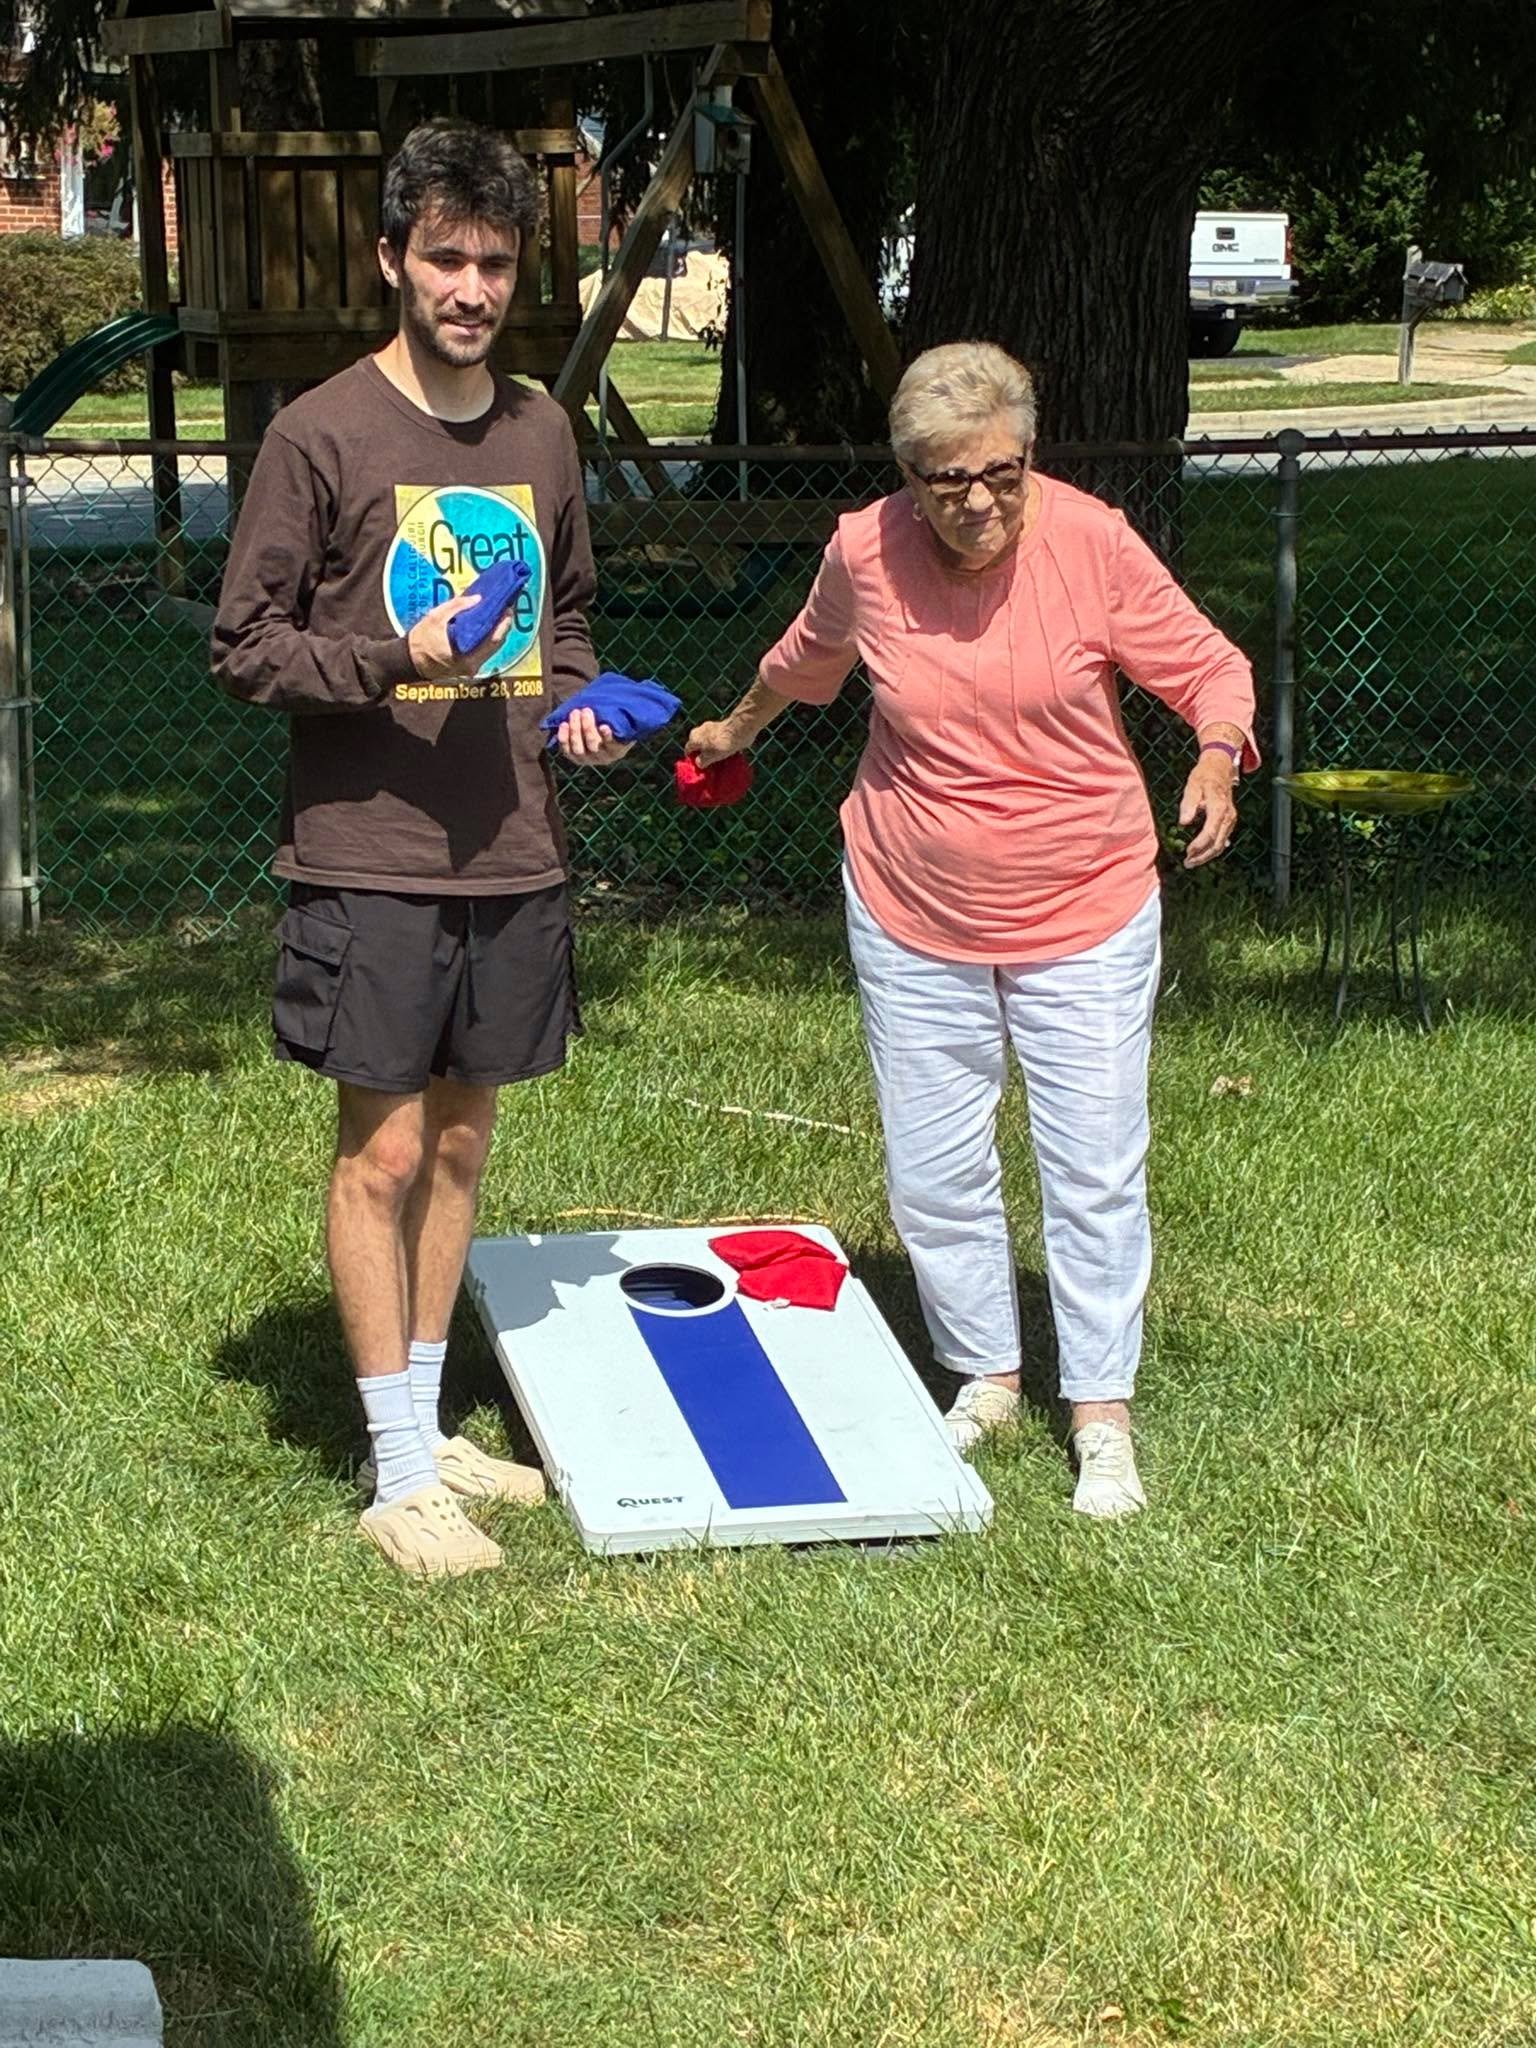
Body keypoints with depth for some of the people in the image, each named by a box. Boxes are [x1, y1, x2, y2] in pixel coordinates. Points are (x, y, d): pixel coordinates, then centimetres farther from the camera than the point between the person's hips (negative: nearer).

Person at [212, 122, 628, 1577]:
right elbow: (244, 644, -7)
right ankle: (399, 1472, 7)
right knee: (382, 1149, -2)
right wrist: (395, 659, -21)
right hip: (369, 856, -6)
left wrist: (573, 704, 3)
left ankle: (428, 1426, 25)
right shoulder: (321, 436, -9)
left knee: (461, 1134, 13)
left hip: (511, 854, 6)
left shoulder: (541, 434, 9)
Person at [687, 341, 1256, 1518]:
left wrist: (1217, 760, -28)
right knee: (932, 1172, 8)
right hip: (913, 914, 2)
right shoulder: (866, 552, -8)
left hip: (1084, 912, -2)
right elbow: (808, 660, 15)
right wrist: (736, 731, 32)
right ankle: (986, 1377, 27)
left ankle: (1103, 1416, 12)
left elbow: (1208, 667, -7)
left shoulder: (1092, 542, -15)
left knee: (1096, 1170, -1)